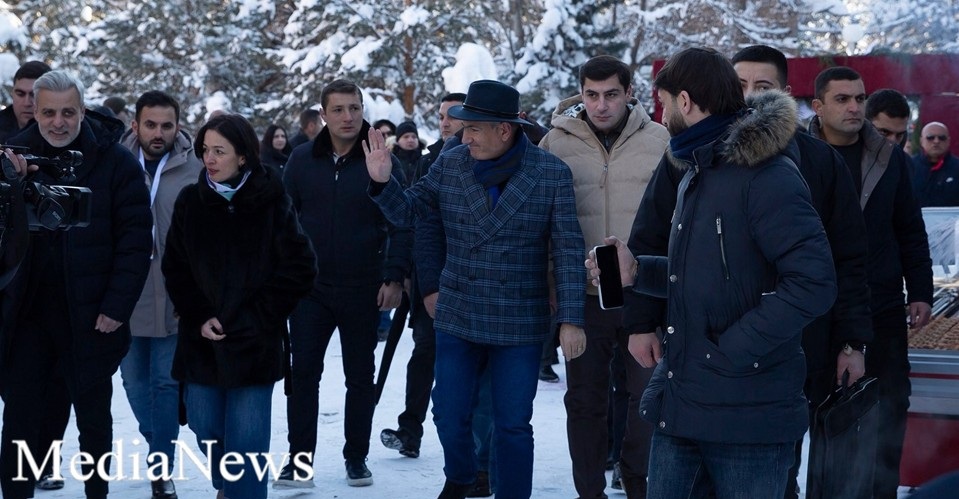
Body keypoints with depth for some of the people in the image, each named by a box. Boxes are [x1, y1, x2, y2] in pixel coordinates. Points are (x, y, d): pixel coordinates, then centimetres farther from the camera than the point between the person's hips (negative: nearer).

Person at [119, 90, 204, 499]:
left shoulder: (195, 170, -10)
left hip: (174, 296, -3)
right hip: (125, 293, 3)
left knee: (166, 382, 1)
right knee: (135, 380, 16)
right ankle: (158, 444, 38)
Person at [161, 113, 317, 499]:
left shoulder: (271, 202, -6)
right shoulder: (190, 201, 3)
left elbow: (300, 268, -6)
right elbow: (174, 268, 7)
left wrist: (258, 316, -9)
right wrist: (198, 318, -5)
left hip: (254, 342, -3)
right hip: (201, 340, 3)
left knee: (246, 440, -5)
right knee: (205, 429, 12)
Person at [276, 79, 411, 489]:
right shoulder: (303, 160, 2)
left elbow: (401, 223, -4)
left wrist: (394, 277, -11)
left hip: (363, 289, -1)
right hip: (310, 287, 2)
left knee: (360, 377, 9)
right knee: (303, 374, 1)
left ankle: (357, 458, 21)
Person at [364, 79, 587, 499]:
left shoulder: (552, 174, -9)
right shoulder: (450, 165, -1)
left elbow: (568, 251, -9)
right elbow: (407, 211, 7)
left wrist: (571, 319, -13)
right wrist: (382, 183, -14)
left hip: (520, 324, -3)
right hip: (457, 319, 3)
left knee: (512, 425, 5)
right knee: (449, 415, 12)